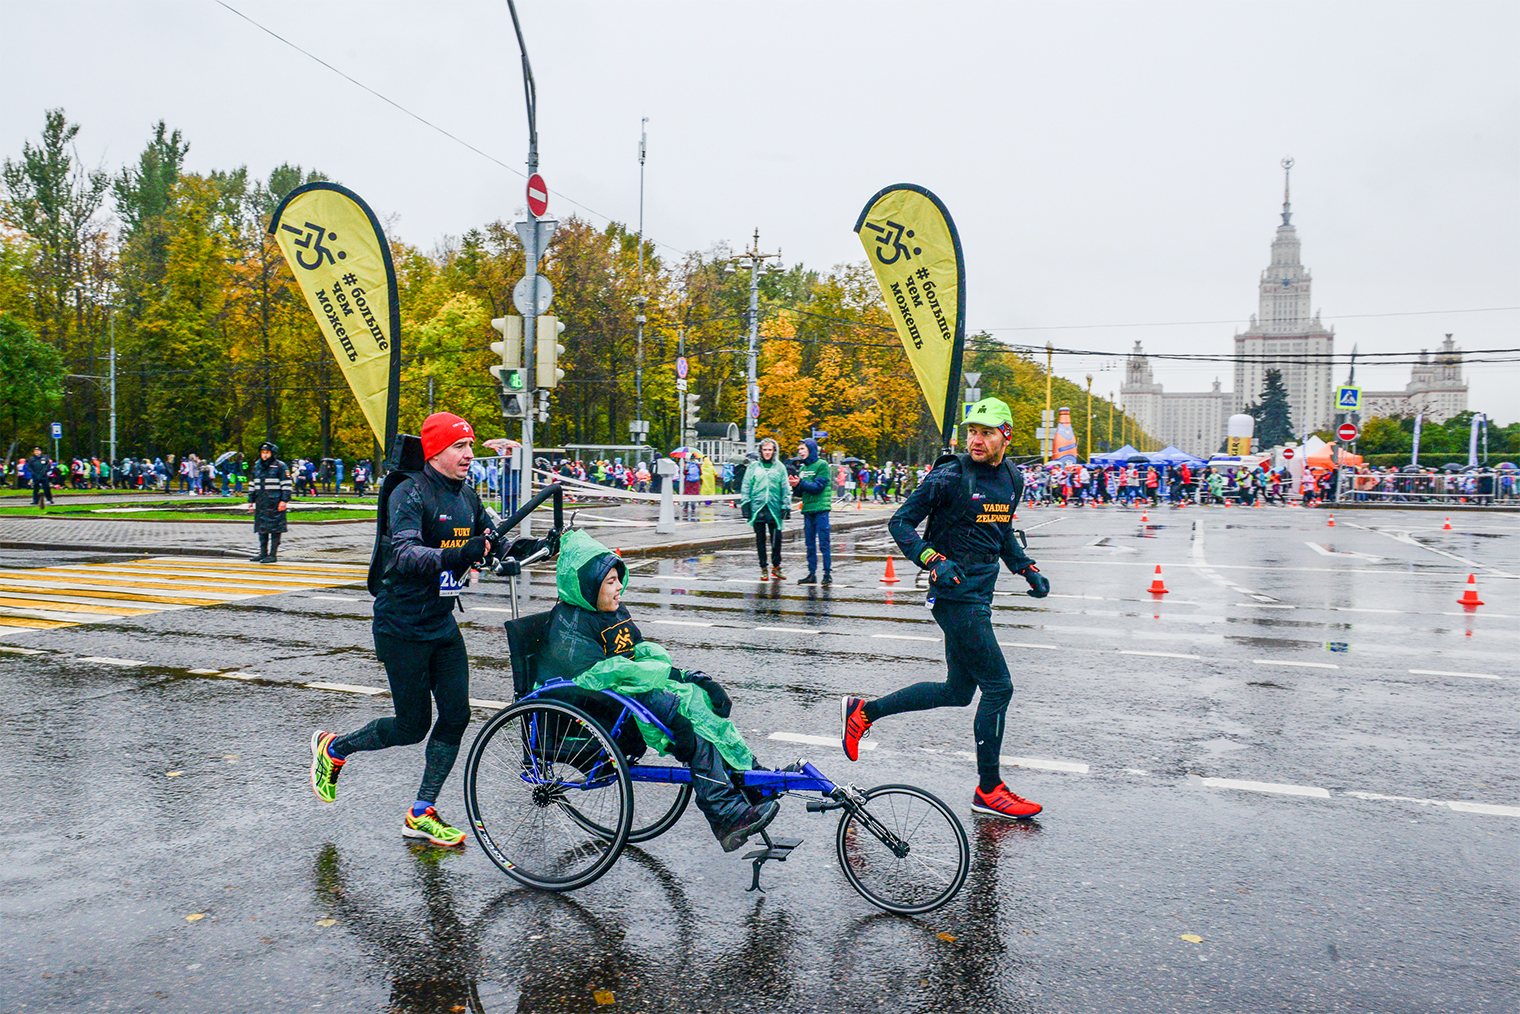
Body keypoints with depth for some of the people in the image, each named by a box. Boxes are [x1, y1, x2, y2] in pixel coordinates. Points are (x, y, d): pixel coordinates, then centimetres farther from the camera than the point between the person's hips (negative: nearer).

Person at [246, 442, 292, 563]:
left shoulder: (280, 466, -4)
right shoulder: (257, 466, 16)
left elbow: (286, 485, -7)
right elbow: (252, 484, 22)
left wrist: (284, 500, -14)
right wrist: (251, 500, 18)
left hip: (275, 502, -7)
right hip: (261, 502, 7)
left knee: (275, 529, -4)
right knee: (261, 528, 9)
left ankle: (273, 555, -1)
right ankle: (263, 553, 17)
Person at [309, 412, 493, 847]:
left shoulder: (468, 497, 6)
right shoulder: (410, 494, -18)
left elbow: (487, 545, 18)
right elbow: (405, 555, -33)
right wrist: (455, 554, -49)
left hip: (443, 624, 7)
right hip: (402, 627, -7)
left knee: (456, 714, 1)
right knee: (413, 726, 1)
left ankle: (421, 815, 15)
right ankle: (333, 747, 29)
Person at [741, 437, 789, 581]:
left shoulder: (780, 467, 8)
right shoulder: (753, 467, 8)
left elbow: (785, 489, 9)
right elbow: (746, 487, 9)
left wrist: (786, 505, 3)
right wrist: (745, 504, 3)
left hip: (774, 509, -1)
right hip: (757, 508, 1)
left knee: (776, 539, -2)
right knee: (760, 540, 5)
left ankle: (775, 566, 12)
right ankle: (763, 568, 14)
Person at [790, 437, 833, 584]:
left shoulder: (822, 465, -4)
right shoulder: (802, 468, 15)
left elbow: (818, 487, -15)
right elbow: (800, 492, 14)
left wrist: (800, 483, -21)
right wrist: (795, 485, -6)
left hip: (821, 509, -6)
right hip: (807, 509, 6)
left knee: (823, 543, -5)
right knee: (810, 544, 9)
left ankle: (828, 572, 0)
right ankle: (812, 573, 13)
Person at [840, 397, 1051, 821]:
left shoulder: (1012, 478, 10)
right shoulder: (950, 476, -13)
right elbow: (900, 522, -10)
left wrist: (1027, 569, 14)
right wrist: (934, 560, -23)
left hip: (980, 593, 8)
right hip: (957, 593, -8)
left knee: (957, 692, 15)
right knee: (998, 688, -5)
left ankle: (863, 710, 26)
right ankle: (988, 790, 10)